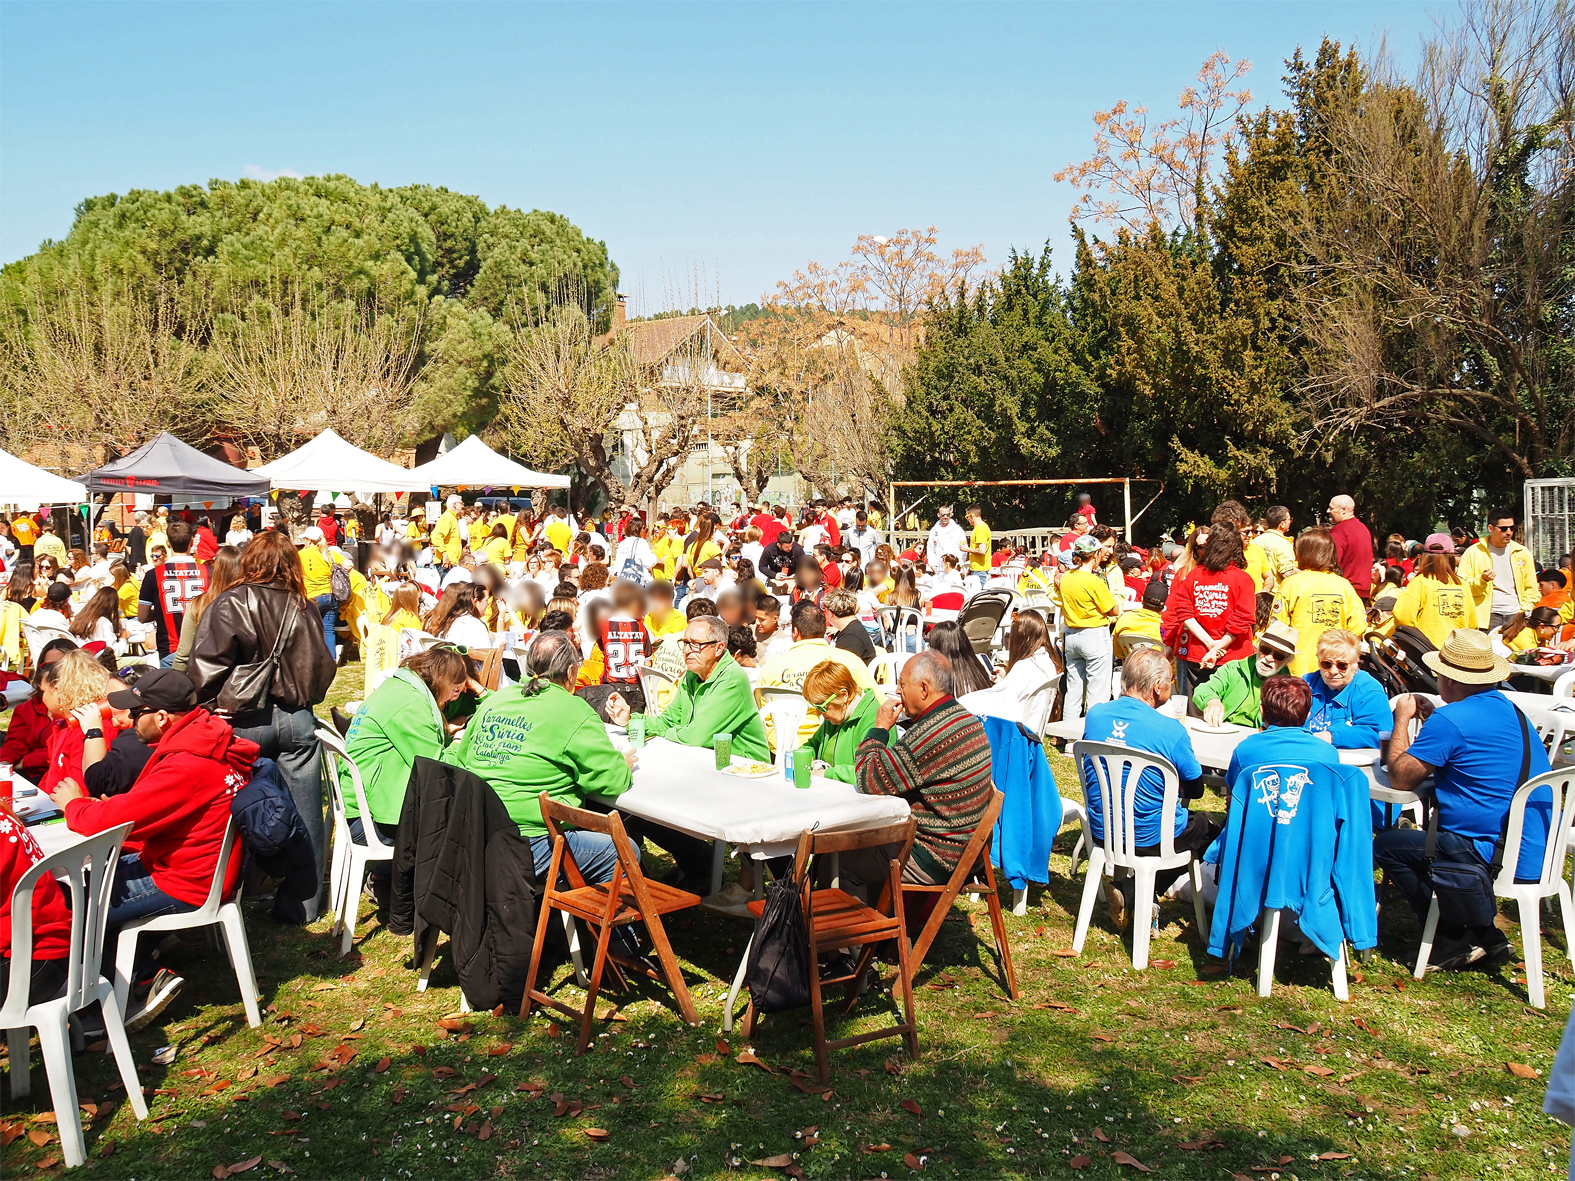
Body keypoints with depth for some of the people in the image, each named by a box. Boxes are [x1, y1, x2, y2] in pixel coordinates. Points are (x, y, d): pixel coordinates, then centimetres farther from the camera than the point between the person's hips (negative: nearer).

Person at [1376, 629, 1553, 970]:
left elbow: (1400, 779, -8)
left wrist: (1402, 719, 3)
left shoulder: (1449, 720, -17)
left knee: (1386, 846, 5)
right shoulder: (1511, 709, 10)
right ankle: (1481, 933, 22)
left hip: (1504, 860, -9)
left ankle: (1459, 941, 7)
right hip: (1539, 854, 9)